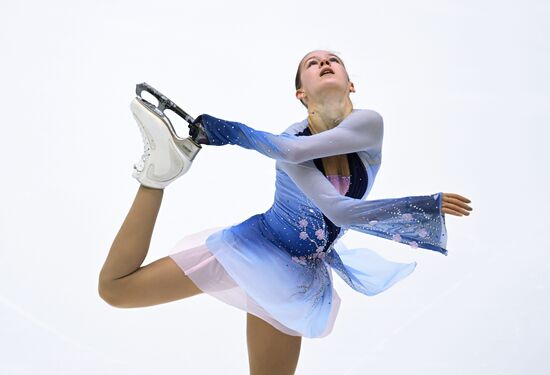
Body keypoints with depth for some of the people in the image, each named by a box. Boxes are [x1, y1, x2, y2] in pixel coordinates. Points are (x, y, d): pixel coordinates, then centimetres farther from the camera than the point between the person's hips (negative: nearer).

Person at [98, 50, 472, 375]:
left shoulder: (370, 123, -12)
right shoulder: (290, 137, -18)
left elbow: (295, 150, -29)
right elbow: (339, 211, -27)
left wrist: (227, 130, -18)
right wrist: (430, 204, -23)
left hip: (295, 278, 3)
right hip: (251, 248, -2)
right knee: (115, 287, -3)